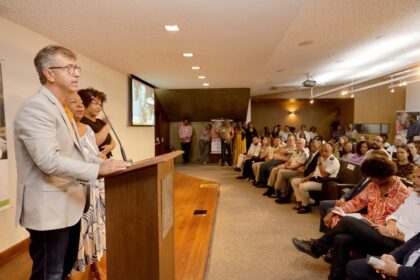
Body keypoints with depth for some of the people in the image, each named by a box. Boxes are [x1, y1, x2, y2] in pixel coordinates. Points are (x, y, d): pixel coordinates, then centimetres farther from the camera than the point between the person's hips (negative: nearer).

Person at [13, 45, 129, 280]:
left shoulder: (62, 109, 14)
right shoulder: (36, 107, -18)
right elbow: (49, 160, -28)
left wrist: (104, 164, 5)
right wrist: (98, 170, -25)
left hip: (69, 206, 10)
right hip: (49, 209, -9)